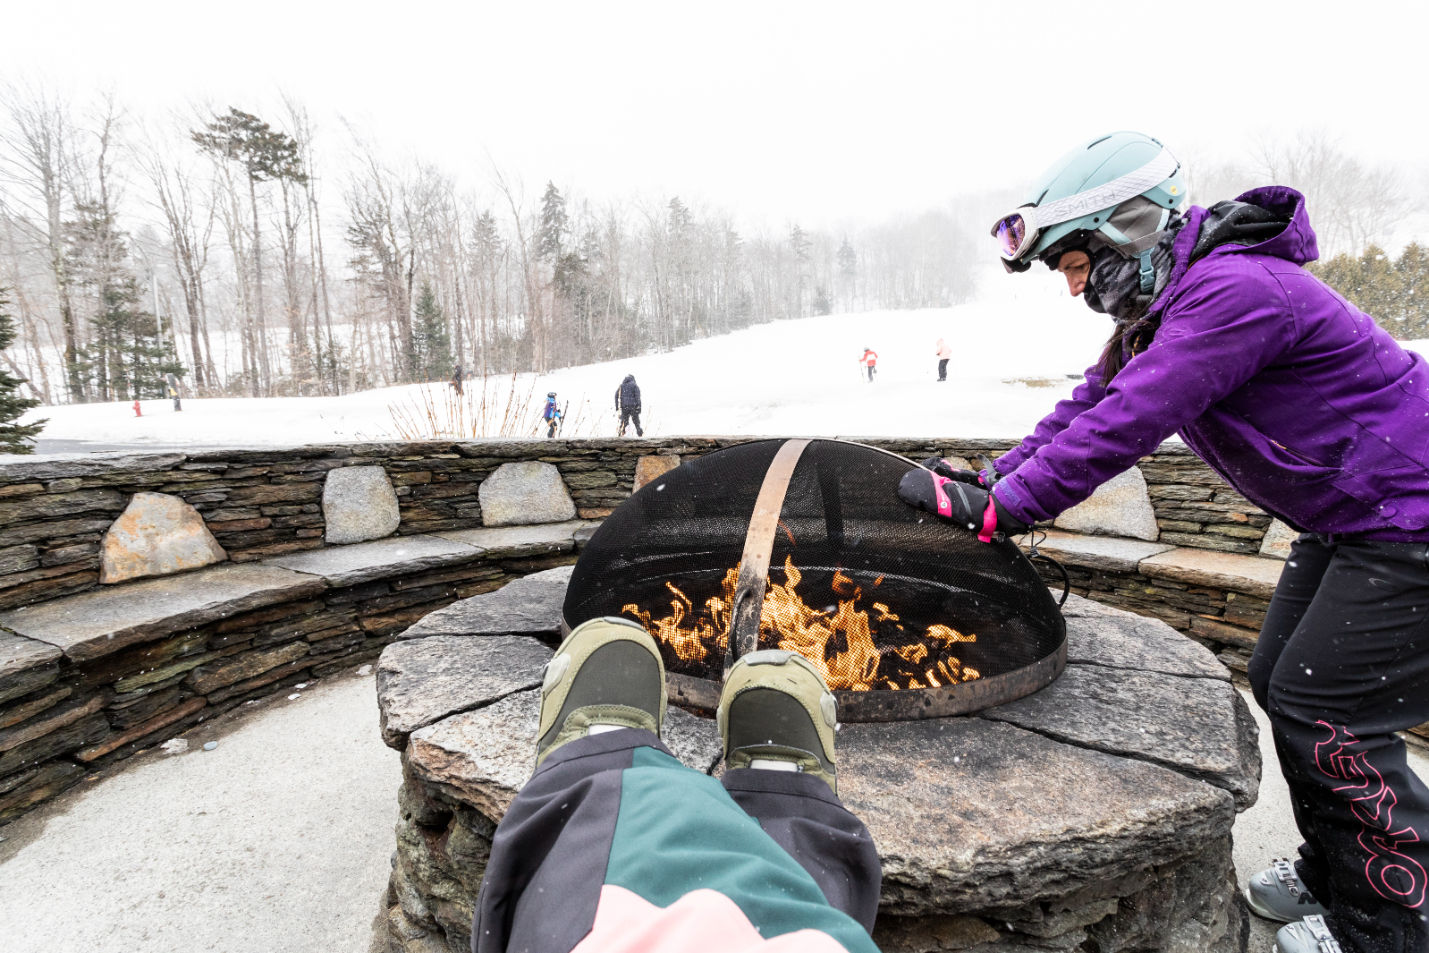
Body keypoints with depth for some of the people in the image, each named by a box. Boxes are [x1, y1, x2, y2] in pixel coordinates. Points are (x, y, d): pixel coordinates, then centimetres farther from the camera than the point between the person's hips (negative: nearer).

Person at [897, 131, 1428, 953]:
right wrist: (995, 475, -7)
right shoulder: (1159, 308, 3)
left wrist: (994, 510, -29)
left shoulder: (1232, 291, -28)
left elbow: (1124, 426, -33)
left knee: (1327, 713, -5)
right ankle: (1331, 871, 33)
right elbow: (1091, 404, 3)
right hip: (1345, 522, 10)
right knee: (1281, 685, 13)